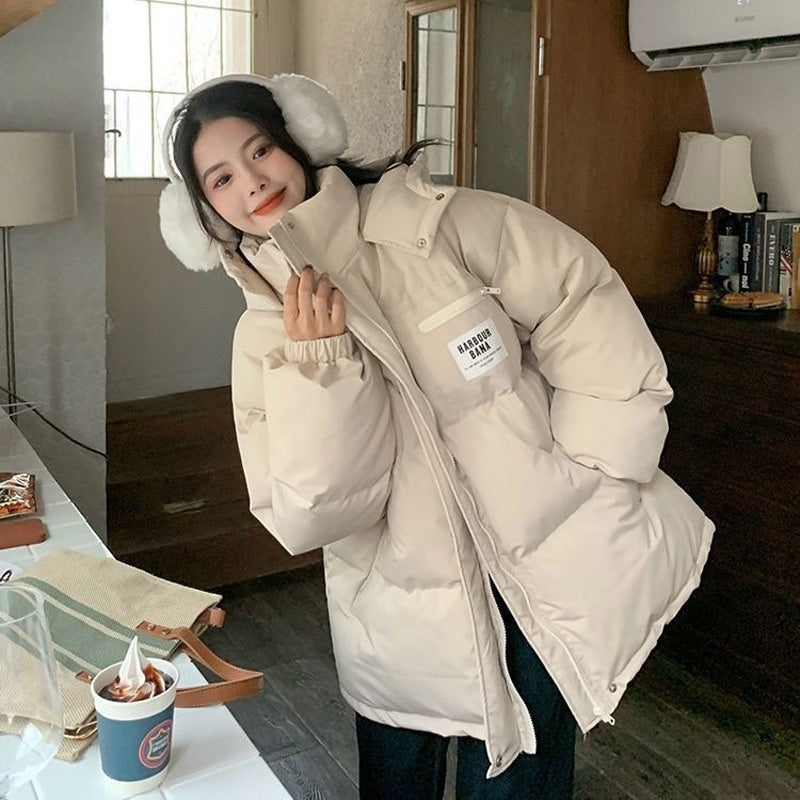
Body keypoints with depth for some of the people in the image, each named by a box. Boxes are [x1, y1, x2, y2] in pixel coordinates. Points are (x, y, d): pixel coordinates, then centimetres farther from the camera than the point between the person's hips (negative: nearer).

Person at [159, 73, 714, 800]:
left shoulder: (439, 225, -10)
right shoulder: (263, 335, -4)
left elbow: (584, 305, -7)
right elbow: (313, 518, -11)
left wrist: (592, 481, -9)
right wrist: (317, 365, -24)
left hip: (544, 566, -2)